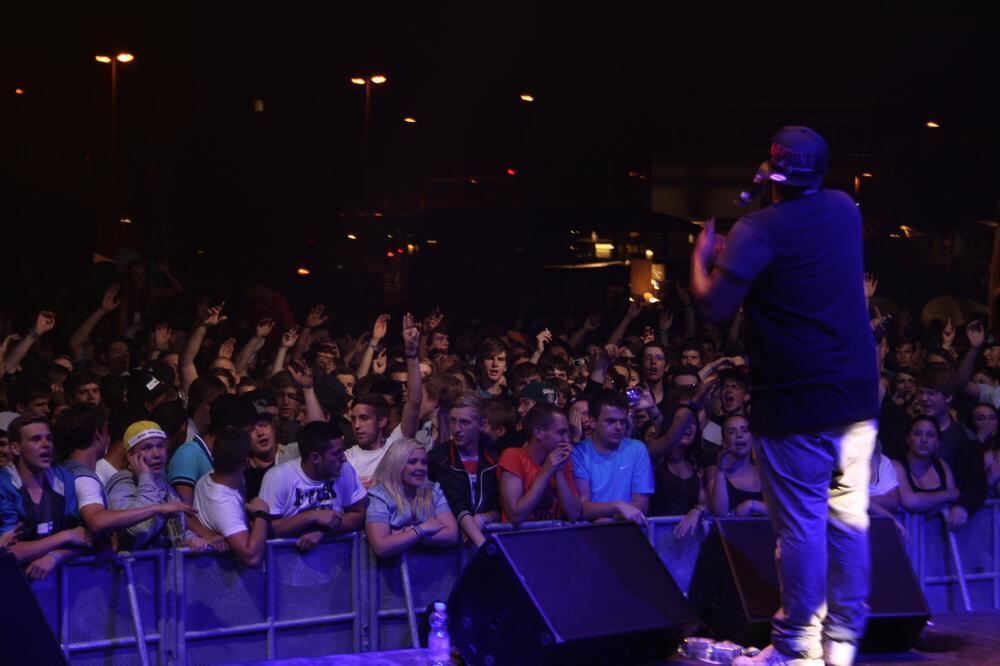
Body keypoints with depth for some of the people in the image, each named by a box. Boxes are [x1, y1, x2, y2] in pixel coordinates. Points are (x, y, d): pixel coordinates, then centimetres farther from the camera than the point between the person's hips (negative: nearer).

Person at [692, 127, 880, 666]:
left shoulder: (758, 231, -13)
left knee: (801, 525, -2)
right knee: (848, 518, 8)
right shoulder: (844, 210, 8)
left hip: (797, 400, -6)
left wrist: (702, 256, 5)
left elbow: (715, 307, -14)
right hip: (857, 393, 6)